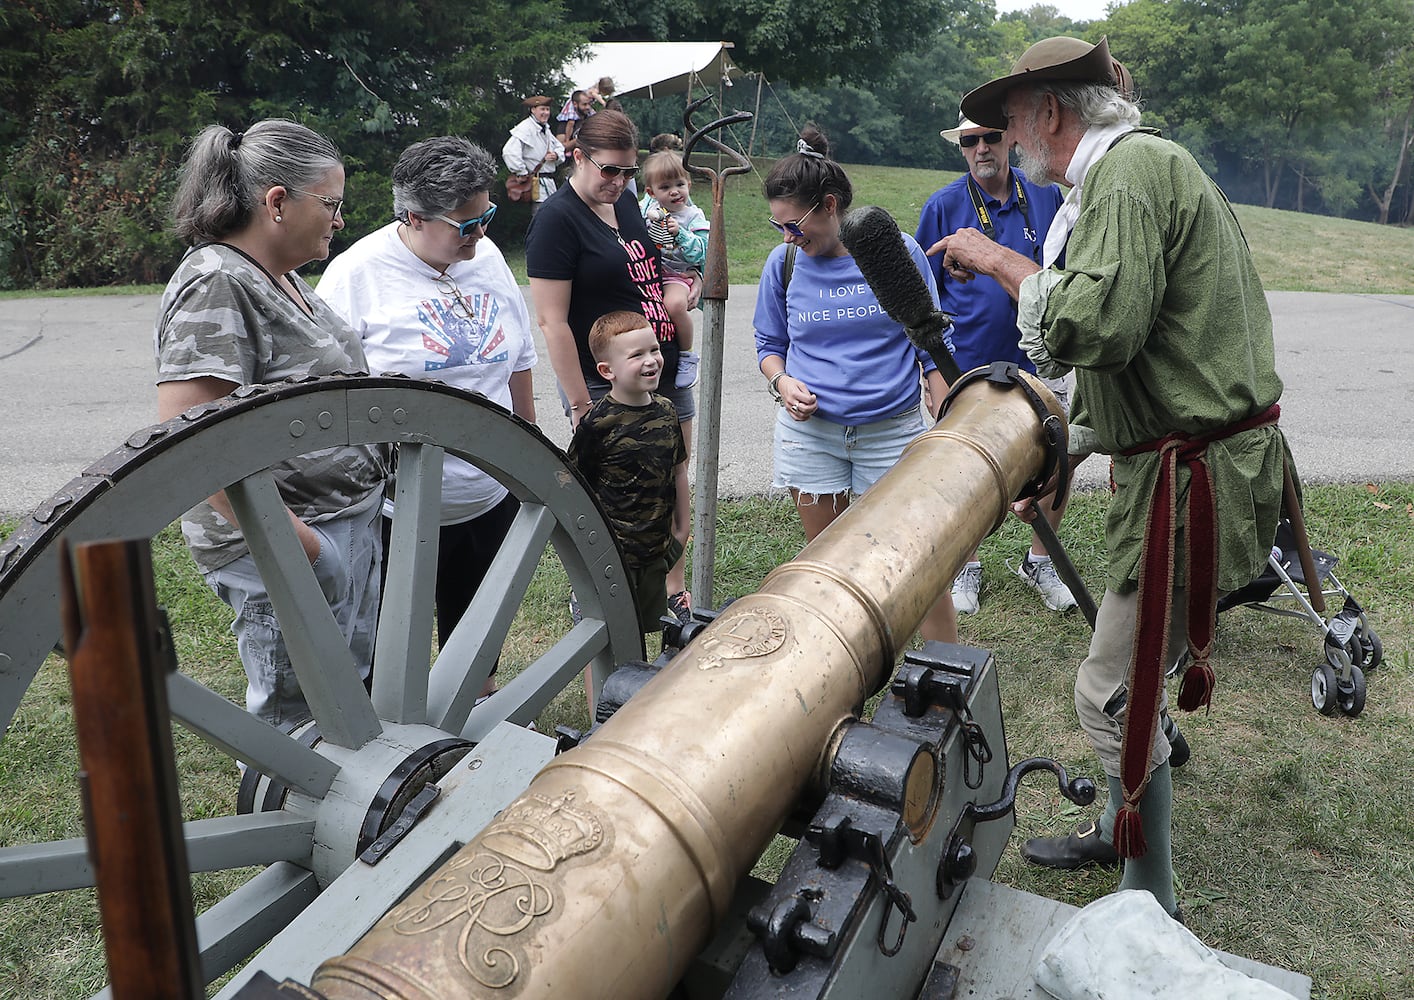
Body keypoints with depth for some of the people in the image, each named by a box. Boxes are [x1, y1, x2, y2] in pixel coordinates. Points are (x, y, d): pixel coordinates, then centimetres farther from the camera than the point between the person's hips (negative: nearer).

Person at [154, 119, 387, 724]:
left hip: (351, 521, 10)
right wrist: (300, 544, -27)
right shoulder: (215, 286, -20)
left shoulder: (280, 276, 11)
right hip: (288, 542, -10)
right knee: (300, 719, 5)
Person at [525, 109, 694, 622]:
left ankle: (675, 590, 31)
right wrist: (581, 405, -19)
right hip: (606, 388, -7)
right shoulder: (558, 219, -13)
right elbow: (552, 321, -18)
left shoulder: (626, 201, 10)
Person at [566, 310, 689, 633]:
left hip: (656, 549, 6)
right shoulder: (597, 423, -16)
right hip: (613, 552, -6)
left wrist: (681, 529, 14)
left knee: (650, 624, 18)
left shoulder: (666, 411, 3)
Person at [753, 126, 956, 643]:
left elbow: (931, 348, 3)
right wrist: (781, 381, -7)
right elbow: (769, 343, 15)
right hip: (809, 431, 2)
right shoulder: (783, 262, 2)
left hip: (892, 431, -2)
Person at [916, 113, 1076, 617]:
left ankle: (1039, 563, 26)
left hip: (1038, 362, 2)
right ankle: (965, 570, 24)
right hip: (966, 363, -2)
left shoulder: (1046, 195, 5)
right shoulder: (943, 206, -1)